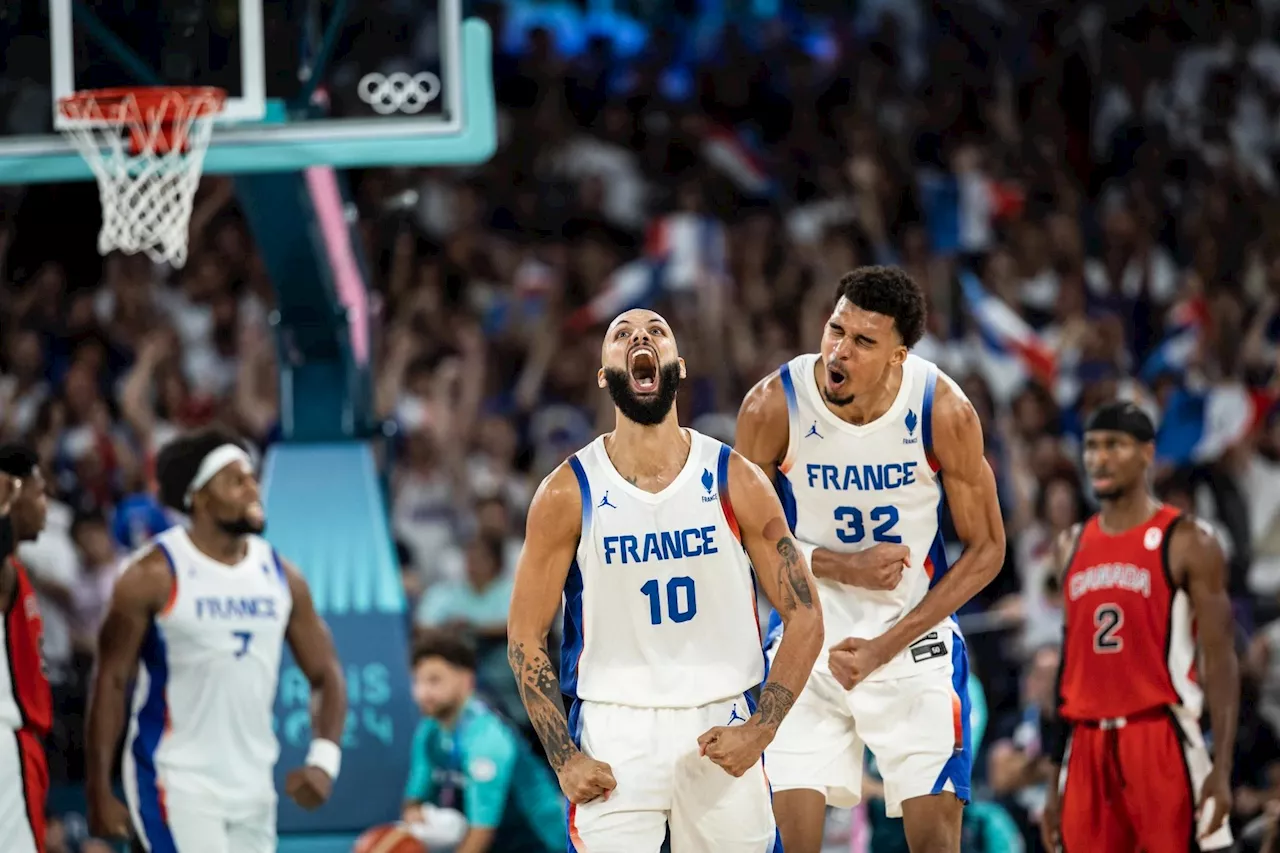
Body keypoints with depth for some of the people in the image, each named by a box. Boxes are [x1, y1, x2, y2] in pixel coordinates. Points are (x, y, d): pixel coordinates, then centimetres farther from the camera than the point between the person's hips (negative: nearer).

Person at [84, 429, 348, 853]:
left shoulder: (279, 575, 6)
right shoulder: (156, 575, -10)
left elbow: (325, 674, 10)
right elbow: (110, 682, -7)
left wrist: (323, 760, -7)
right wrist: (100, 793, -11)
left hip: (251, 783, 6)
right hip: (175, 781, -6)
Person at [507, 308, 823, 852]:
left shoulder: (736, 482, -1)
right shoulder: (568, 494, -3)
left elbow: (804, 618, 2)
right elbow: (525, 637, 1)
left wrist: (760, 731, -10)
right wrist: (565, 759, -8)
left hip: (721, 734, 1)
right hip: (612, 734, -1)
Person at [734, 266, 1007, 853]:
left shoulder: (944, 411, -17)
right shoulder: (774, 405, -16)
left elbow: (986, 549, -7)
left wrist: (885, 647, -13)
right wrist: (842, 567, -19)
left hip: (914, 641, 0)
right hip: (807, 644, 1)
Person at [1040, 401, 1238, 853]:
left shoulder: (1187, 542, -3)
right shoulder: (1074, 545, 15)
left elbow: (1220, 660, -7)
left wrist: (1223, 769, -17)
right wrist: (1055, 782, 16)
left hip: (1161, 739, -6)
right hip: (1089, 746, 6)